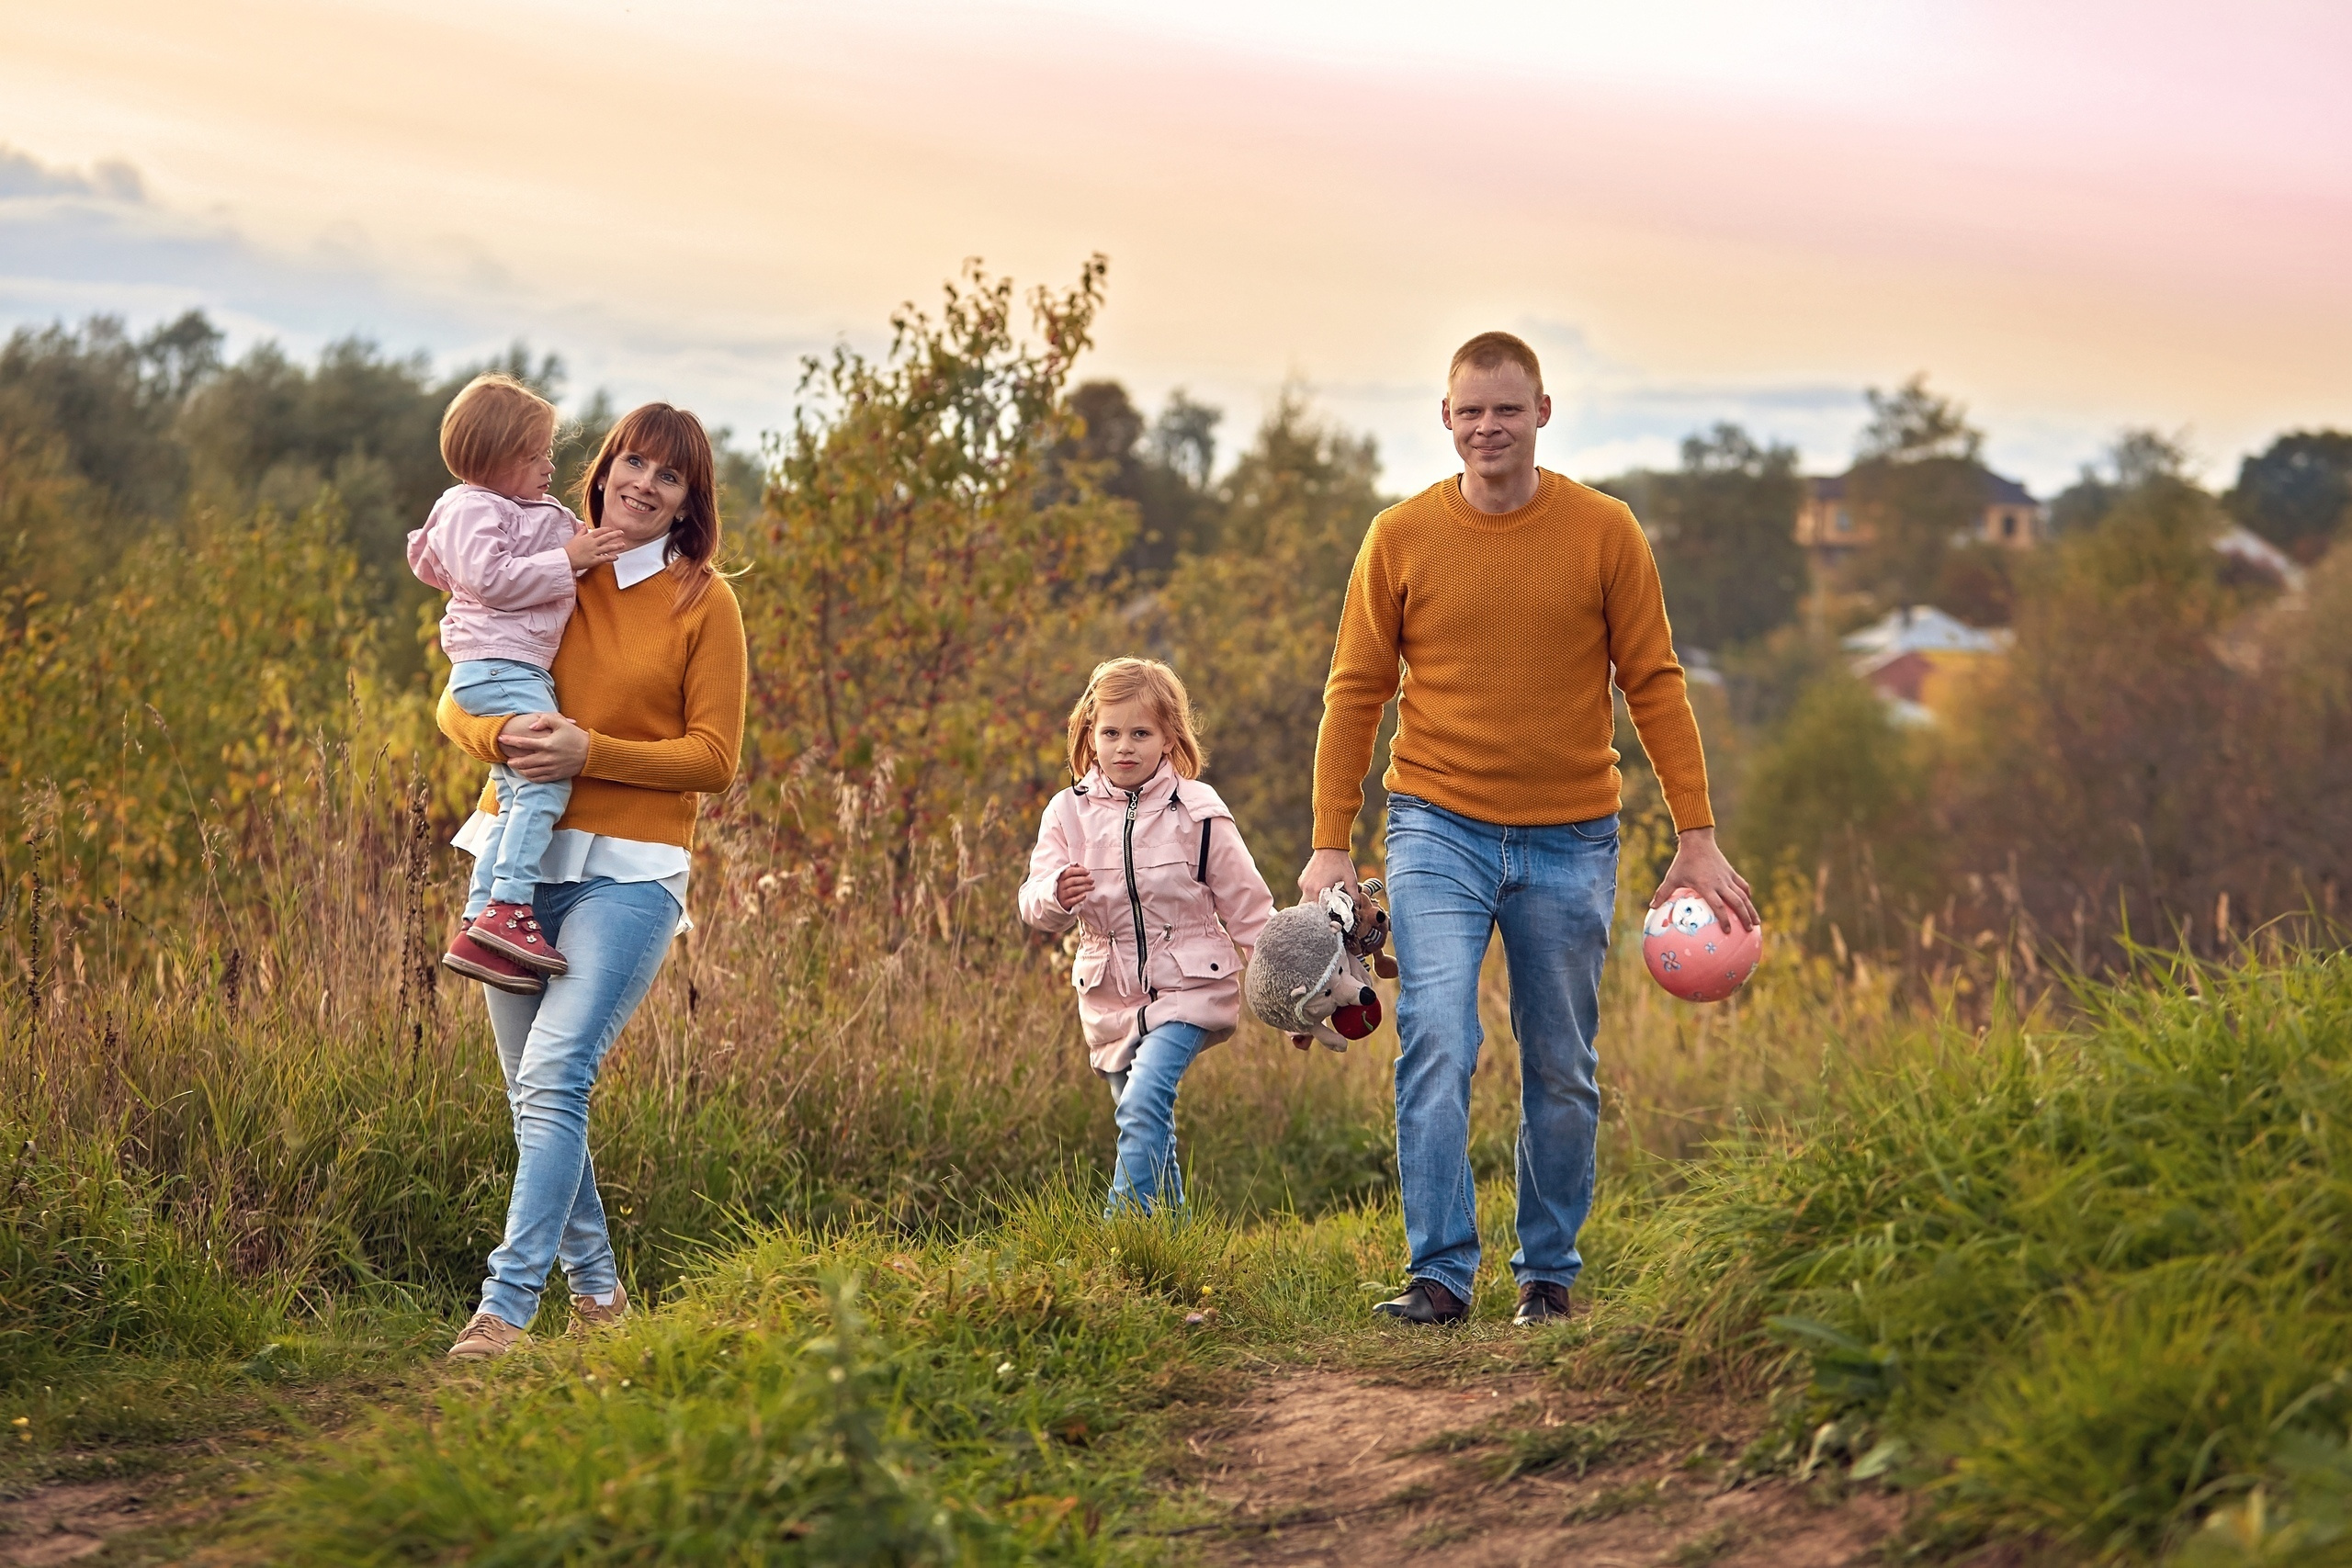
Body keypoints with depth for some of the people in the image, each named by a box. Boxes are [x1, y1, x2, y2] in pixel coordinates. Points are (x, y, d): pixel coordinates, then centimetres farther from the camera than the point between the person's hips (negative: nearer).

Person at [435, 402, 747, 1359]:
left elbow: (713, 759, -1)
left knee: (555, 1076, -19)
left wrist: (591, 753, -14)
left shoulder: (703, 601, 2)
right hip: (521, 858, 4)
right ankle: (595, 1285, 24)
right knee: (534, 1093, 9)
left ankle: (507, 1306, -22)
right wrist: (505, 735, -14)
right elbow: (457, 702, 10)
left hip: (628, 873, -4)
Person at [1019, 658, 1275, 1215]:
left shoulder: (1197, 813, -6)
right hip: (1111, 995, 4)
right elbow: (1033, 906, -5)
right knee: (1152, 1134, 12)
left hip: (1187, 986, -4)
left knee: (1144, 1103, -23)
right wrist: (1056, 896, -29)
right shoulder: (1069, 812, 0)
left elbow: (1247, 908, 1)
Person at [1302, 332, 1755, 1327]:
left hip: (1570, 844, 1)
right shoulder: (1400, 538, 0)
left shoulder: (1605, 533, 0)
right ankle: (1440, 1274, -12)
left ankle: (1548, 1271, 19)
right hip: (1439, 832, -1)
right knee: (1436, 1046, -15)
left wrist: (1697, 839, -2)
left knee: (1562, 1075, 7)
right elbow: (1355, 695, 4)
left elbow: (1654, 686, 2)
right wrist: (1329, 845, -3)